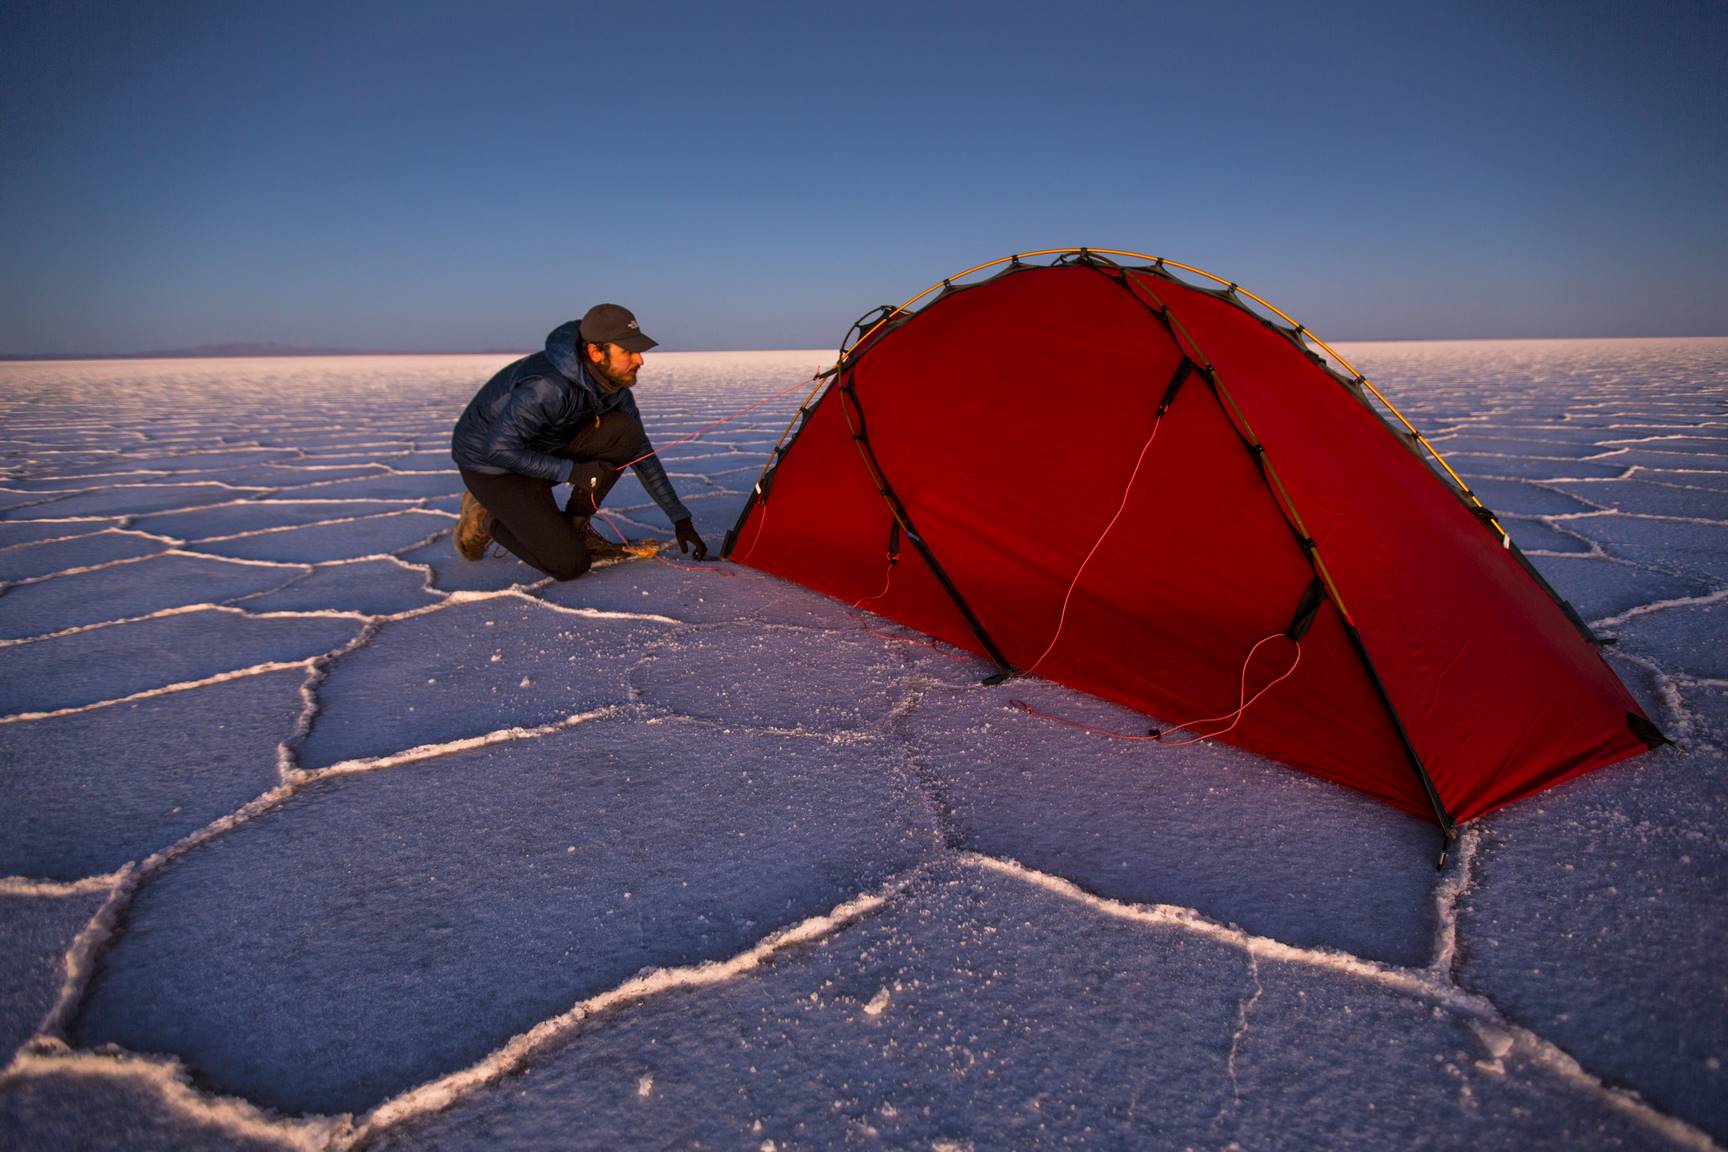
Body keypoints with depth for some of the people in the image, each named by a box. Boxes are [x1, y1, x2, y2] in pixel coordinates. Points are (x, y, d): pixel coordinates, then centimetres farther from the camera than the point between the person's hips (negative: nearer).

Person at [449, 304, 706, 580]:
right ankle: (489, 520, 7)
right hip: (492, 465, -7)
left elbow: (641, 451, -1)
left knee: (624, 431, -16)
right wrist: (570, 471, -28)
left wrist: (680, 518, -3)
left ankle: (575, 525, -1)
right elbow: (498, 449, -29)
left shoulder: (613, 383, -8)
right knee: (570, 564, -19)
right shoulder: (548, 387, -33)